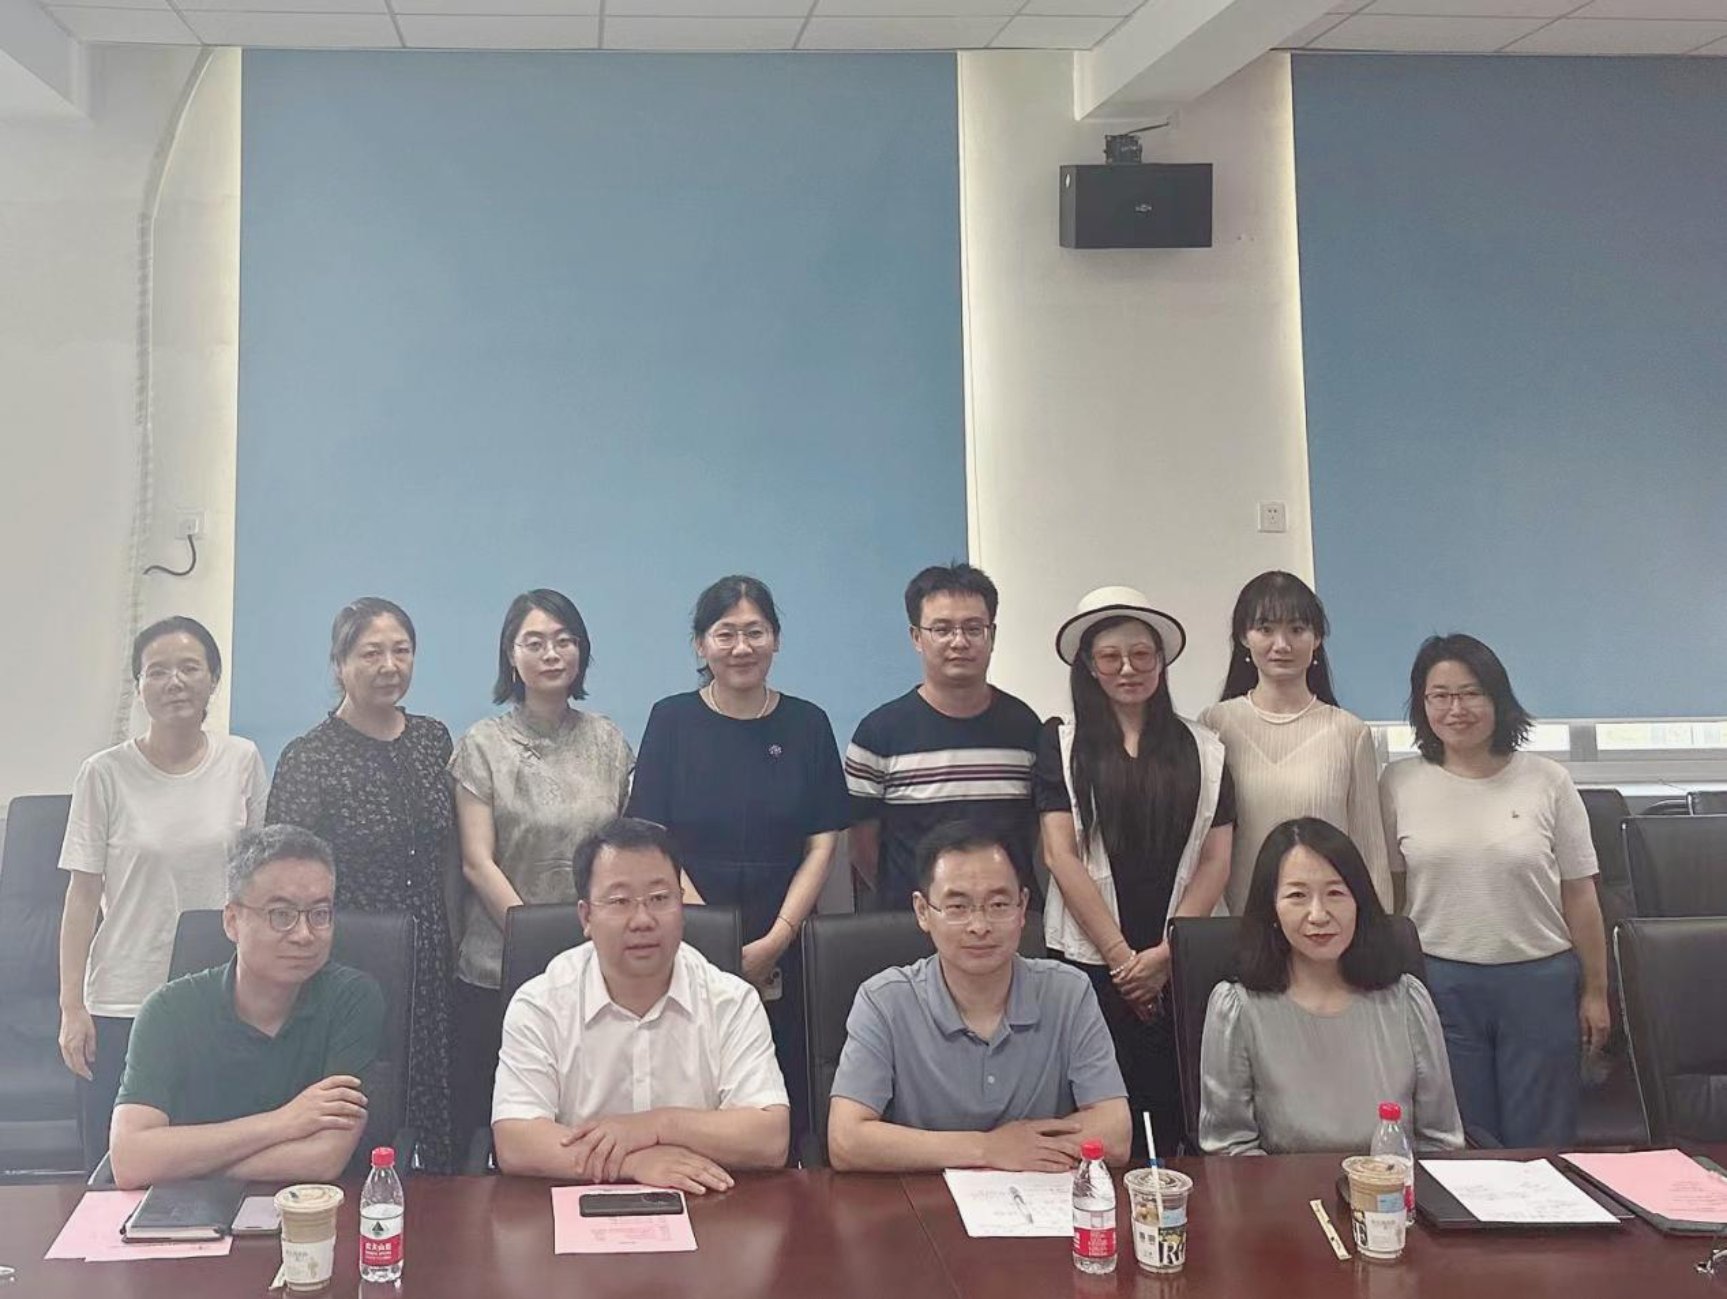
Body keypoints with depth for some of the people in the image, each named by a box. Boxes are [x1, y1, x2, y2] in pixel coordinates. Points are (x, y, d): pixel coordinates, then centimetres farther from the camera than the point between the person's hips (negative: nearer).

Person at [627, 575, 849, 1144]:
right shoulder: (672, 720, 4)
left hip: (786, 952, 1)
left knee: (785, 1108, -2)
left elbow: (821, 845, 4)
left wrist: (776, 941, -8)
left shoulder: (806, 724, 7)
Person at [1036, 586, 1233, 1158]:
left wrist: (1165, 952, -6)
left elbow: (1216, 860, 5)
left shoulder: (1203, 749, 10)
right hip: (1088, 961, -2)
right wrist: (1120, 955, -7)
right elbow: (1062, 857, -3)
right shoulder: (1062, 742, 3)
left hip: (1180, 966, 2)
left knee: (1169, 1119, 0)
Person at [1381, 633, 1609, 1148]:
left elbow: (1579, 895, 4)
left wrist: (1595, 991, 4)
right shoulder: (1400, 784, 1)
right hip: (1440, 983, 0)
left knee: (1540, 1144, 8)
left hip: (1541, 981, 0)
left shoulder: (1548, 782, 0)